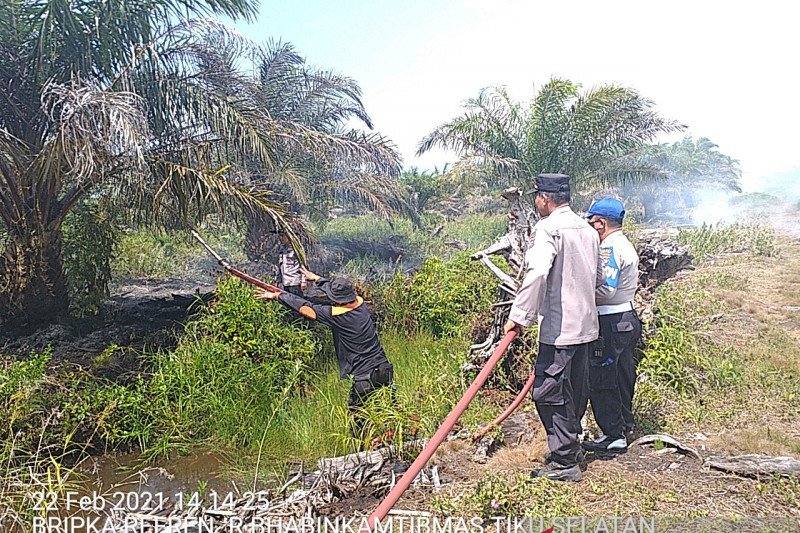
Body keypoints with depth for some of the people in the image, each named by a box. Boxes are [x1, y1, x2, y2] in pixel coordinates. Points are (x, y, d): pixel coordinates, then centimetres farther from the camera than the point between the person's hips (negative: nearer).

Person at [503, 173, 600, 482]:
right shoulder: (588, 230, 12)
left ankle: (564, 463, 4)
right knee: (576, 390, 18)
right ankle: (570, 446, 33)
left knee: (549, 393, -2)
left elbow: (537, 272, -28)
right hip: (586, 324, 9)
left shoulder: (548, 228, -14)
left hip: (559, 327, -9)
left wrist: (520, 315, -22)